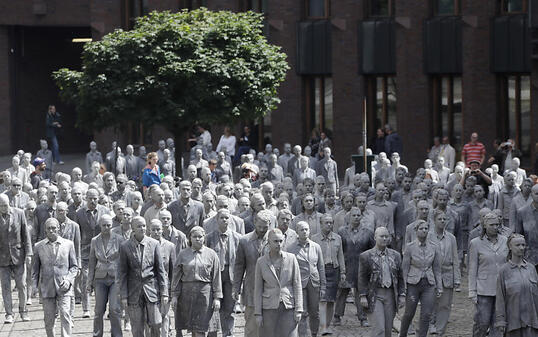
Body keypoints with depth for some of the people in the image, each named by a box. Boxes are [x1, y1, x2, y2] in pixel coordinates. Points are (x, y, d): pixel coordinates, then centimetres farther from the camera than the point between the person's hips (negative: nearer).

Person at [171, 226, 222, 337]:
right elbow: (176, 277, 8)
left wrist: (217, 298, -1)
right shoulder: (183, 254, 8)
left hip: (204, 293, -1)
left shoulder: (211, 254, 5)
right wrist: (174, 295, 1)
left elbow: (216, 277, 4)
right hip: (186, 293, 1)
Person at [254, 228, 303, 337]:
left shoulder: (291, 258, 2)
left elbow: (297, 285, 2)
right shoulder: (261, 262, 2)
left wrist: (298, 309, -3)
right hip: (269, 307, 0)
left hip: (288, 307, 0)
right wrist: (258, 313, 0)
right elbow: (258, 289, 5)